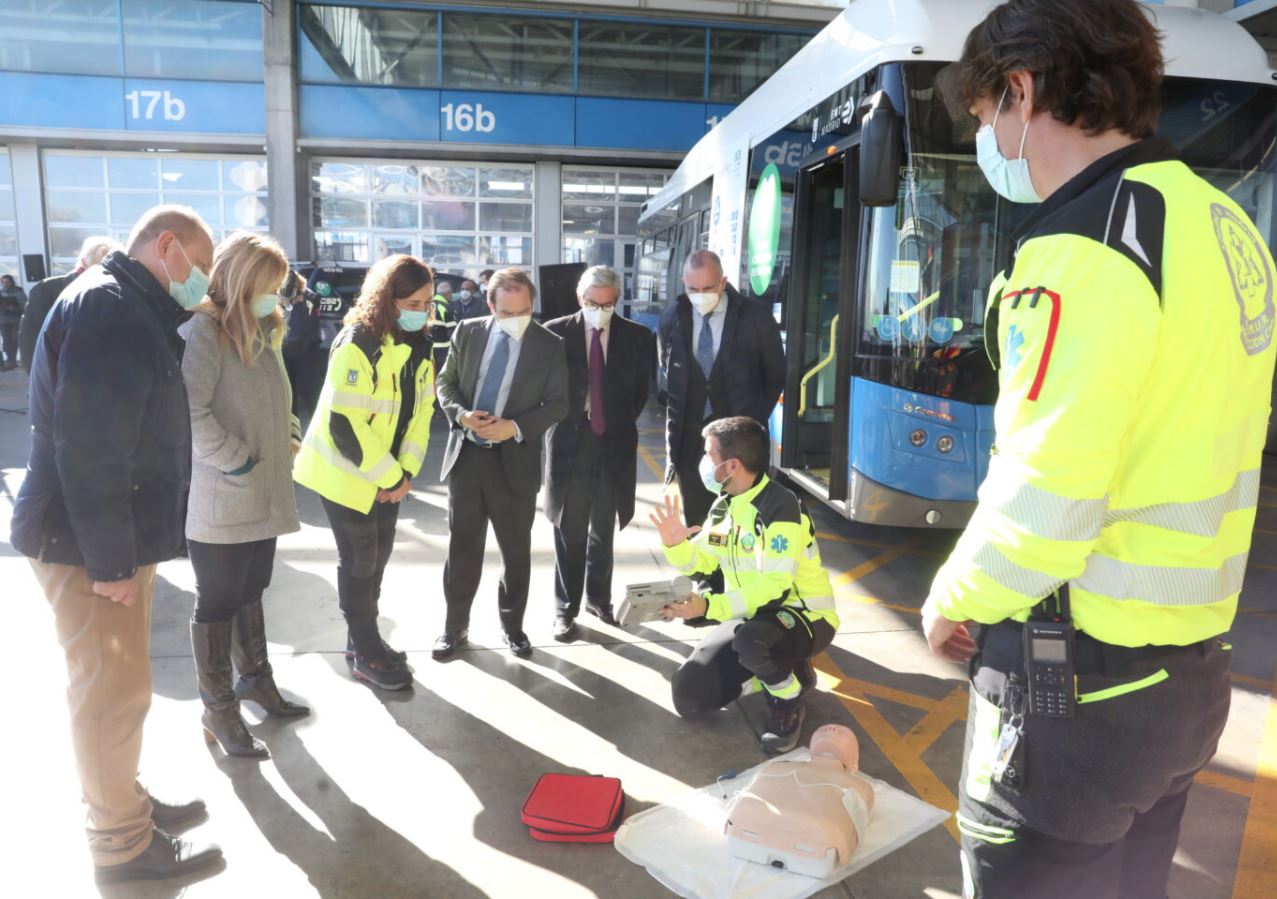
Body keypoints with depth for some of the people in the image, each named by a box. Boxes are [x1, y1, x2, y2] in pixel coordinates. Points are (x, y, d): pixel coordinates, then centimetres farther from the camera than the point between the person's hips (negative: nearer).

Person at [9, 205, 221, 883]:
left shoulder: (133, 310, 15)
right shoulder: (107, 305, -17)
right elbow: (90, 446, -25)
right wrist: (110, 559, -23)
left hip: (117, 535, 10)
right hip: (87, 544, -10)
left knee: (113, 686, 21)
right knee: (113, 693, 2)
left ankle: (120, 800, 37)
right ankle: (122, 843, 17)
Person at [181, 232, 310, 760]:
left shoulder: (263, 331, 12)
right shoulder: (203, 330, -16)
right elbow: (190, 414, -25)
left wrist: (291, 438, 7)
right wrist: (240, 462, -20)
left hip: (264, 496, 8)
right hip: (220, 502, -8)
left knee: (250, 593, 21)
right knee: (217, 603, 6)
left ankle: (254, 678, 38)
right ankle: (218, 709, 20)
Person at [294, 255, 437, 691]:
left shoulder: (419, 344, 2)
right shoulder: (357, 344, -22)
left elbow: (421, 410, 4)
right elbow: (344, 422, -26)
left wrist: (405, 472, -6)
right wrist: (389, 477, -19)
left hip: (388, 475, 7)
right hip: (348, 473, -7)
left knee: (378, 556, 15)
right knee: (359, 561, 4)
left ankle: (362, 638, 32)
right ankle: (366, 653, 18)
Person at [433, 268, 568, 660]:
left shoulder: (550, 345, -6)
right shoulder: (468, 332, 1)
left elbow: (557, 403, -5)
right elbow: (446, 382, 7)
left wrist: (517, 427, -19)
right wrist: (462, 414, -13)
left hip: (515, 460, -2)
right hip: (466, 455, 2)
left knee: (516, 551, 11)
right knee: (462, 547, 11)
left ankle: (512, 624, 30)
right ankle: (455, 625, 27)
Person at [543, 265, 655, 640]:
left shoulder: (637, 337, -1)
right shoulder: (555, 333, -5)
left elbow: (642, 389, 9)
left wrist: (623, 423, 5)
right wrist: (558, 424, 1)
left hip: (614, 445, 2)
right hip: (569, 443, -1)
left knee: (603, 531, 15)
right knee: (570, 533, 6)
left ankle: (598, 599, 31)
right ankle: (565, 608, 19)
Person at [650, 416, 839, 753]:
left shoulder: (781, 508, -23)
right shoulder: (724, 506, 2)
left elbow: (774, 590, -30)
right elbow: (698, 564, 9)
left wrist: (709, 607, -39)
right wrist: (675, 545, -13)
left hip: (803, 617, -7)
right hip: (750, 617, 7)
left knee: (751, 640, -41)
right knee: (689, 695, -2)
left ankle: (790, 698, -8)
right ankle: (776, 669, 16)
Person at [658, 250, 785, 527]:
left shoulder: (756, 317, -10)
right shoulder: (671, 317, -2)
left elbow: (776, 374, 2)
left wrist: (756, 419, 3)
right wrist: (677, 414, 11)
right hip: (689, 437, 3)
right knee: (694, 521, 11)